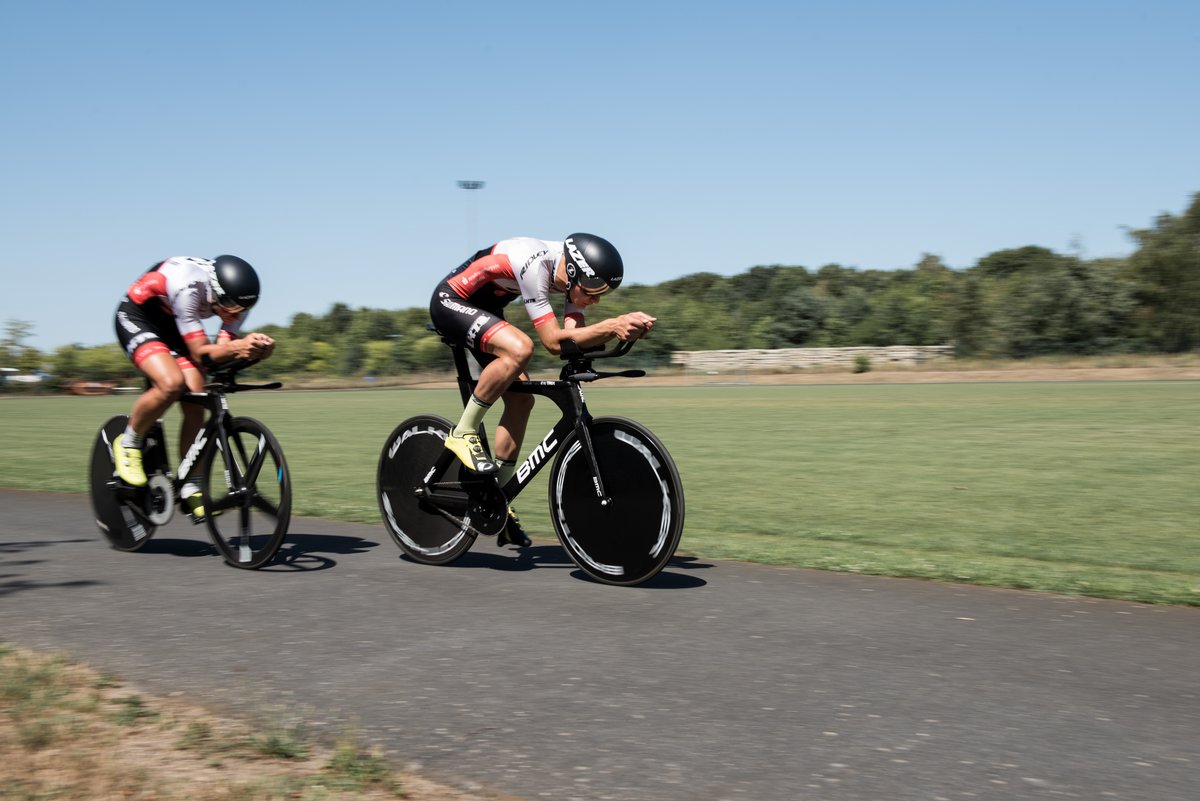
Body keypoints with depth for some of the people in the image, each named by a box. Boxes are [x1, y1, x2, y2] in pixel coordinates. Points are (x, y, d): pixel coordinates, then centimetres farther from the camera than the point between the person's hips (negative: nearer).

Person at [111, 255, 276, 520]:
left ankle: (191, 489, 4)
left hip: (171, 324, 6)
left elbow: (220, 351, -19)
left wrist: (254, 348, -38)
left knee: (196, 405, -8)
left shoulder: (237, 298, -19)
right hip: (137, 317, -6)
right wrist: (237, 347, -50)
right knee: (172, 383, -30)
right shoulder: (188, 286, -37)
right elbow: (200, 352, -33)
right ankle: (128, 443, -5)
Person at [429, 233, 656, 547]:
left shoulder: (574, 272, -9)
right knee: (519, 348, -34)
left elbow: (572, 335, -17)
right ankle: (463, 434, -17)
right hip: (450, 302, -9)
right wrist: (612, 326, -41)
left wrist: (625, 327, -31)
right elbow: (554, 341, -34)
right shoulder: (535, 263, -33)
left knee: (521, 400, 1)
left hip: (482, 309, 9)